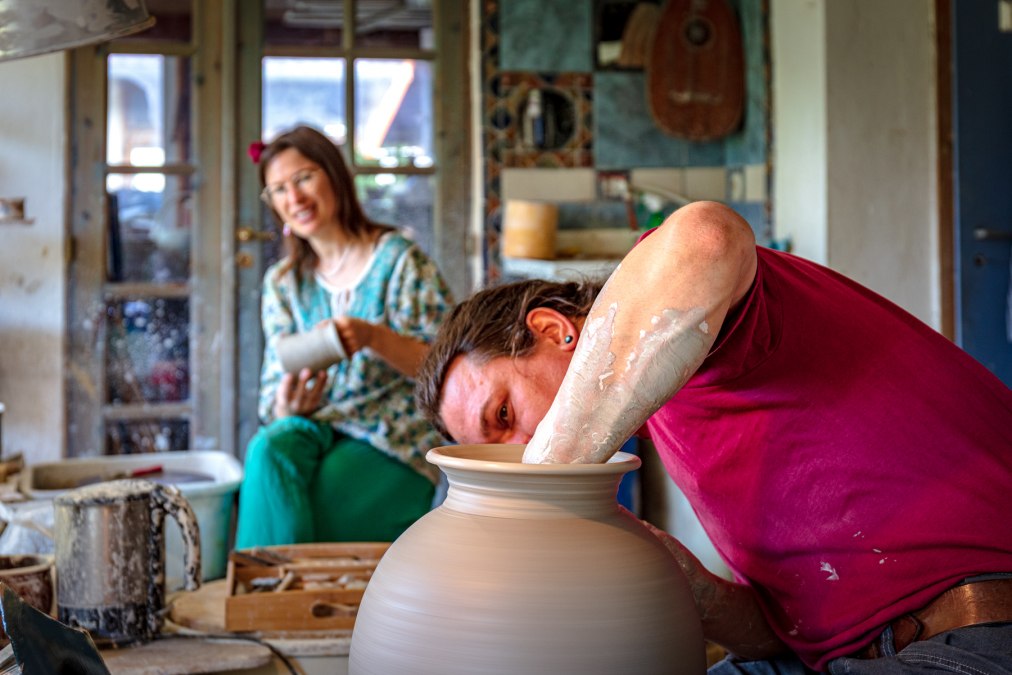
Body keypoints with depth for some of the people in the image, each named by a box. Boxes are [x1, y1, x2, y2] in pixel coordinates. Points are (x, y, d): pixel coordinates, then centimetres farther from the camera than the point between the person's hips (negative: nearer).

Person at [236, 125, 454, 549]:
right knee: (269, 450, -31)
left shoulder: (399, 260, -2)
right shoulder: (282, 283, 13)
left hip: (398, 444, -4)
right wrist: (289, 407, -15)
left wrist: (375, 338, -23)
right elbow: (272, 397, 10)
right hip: (318, 428, 5)